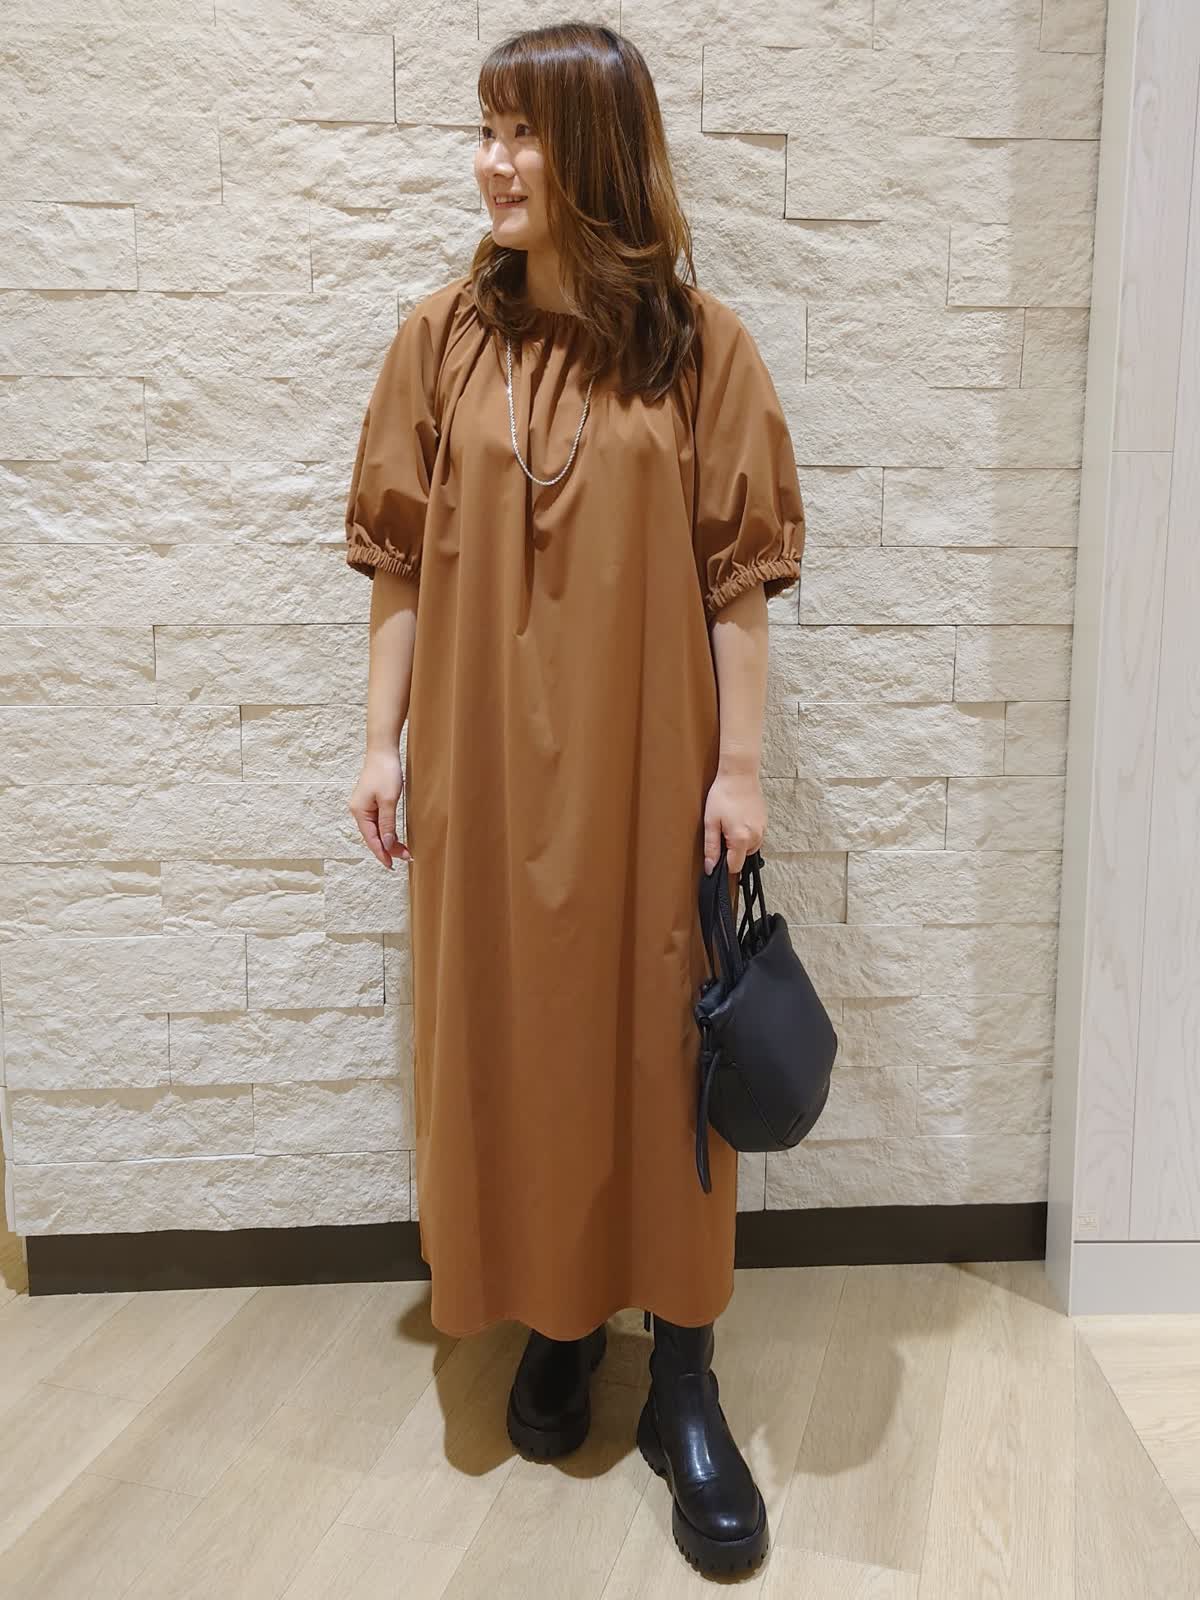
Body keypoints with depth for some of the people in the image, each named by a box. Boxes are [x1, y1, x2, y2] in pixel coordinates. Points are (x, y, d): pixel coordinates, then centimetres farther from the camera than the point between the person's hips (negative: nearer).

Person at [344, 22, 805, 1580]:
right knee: (514, 1036, 9)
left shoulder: (699, 342, -1)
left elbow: (738, 571, -3)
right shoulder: (443, 337, 4)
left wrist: (740, 764, -6)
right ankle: (556, 1317, 30)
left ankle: (684, 1379, 20)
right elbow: (401, 559, 4)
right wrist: (385, 740, 0)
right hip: (488, 763, 2)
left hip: (647, 762, -1)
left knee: (660, 1045, 5)